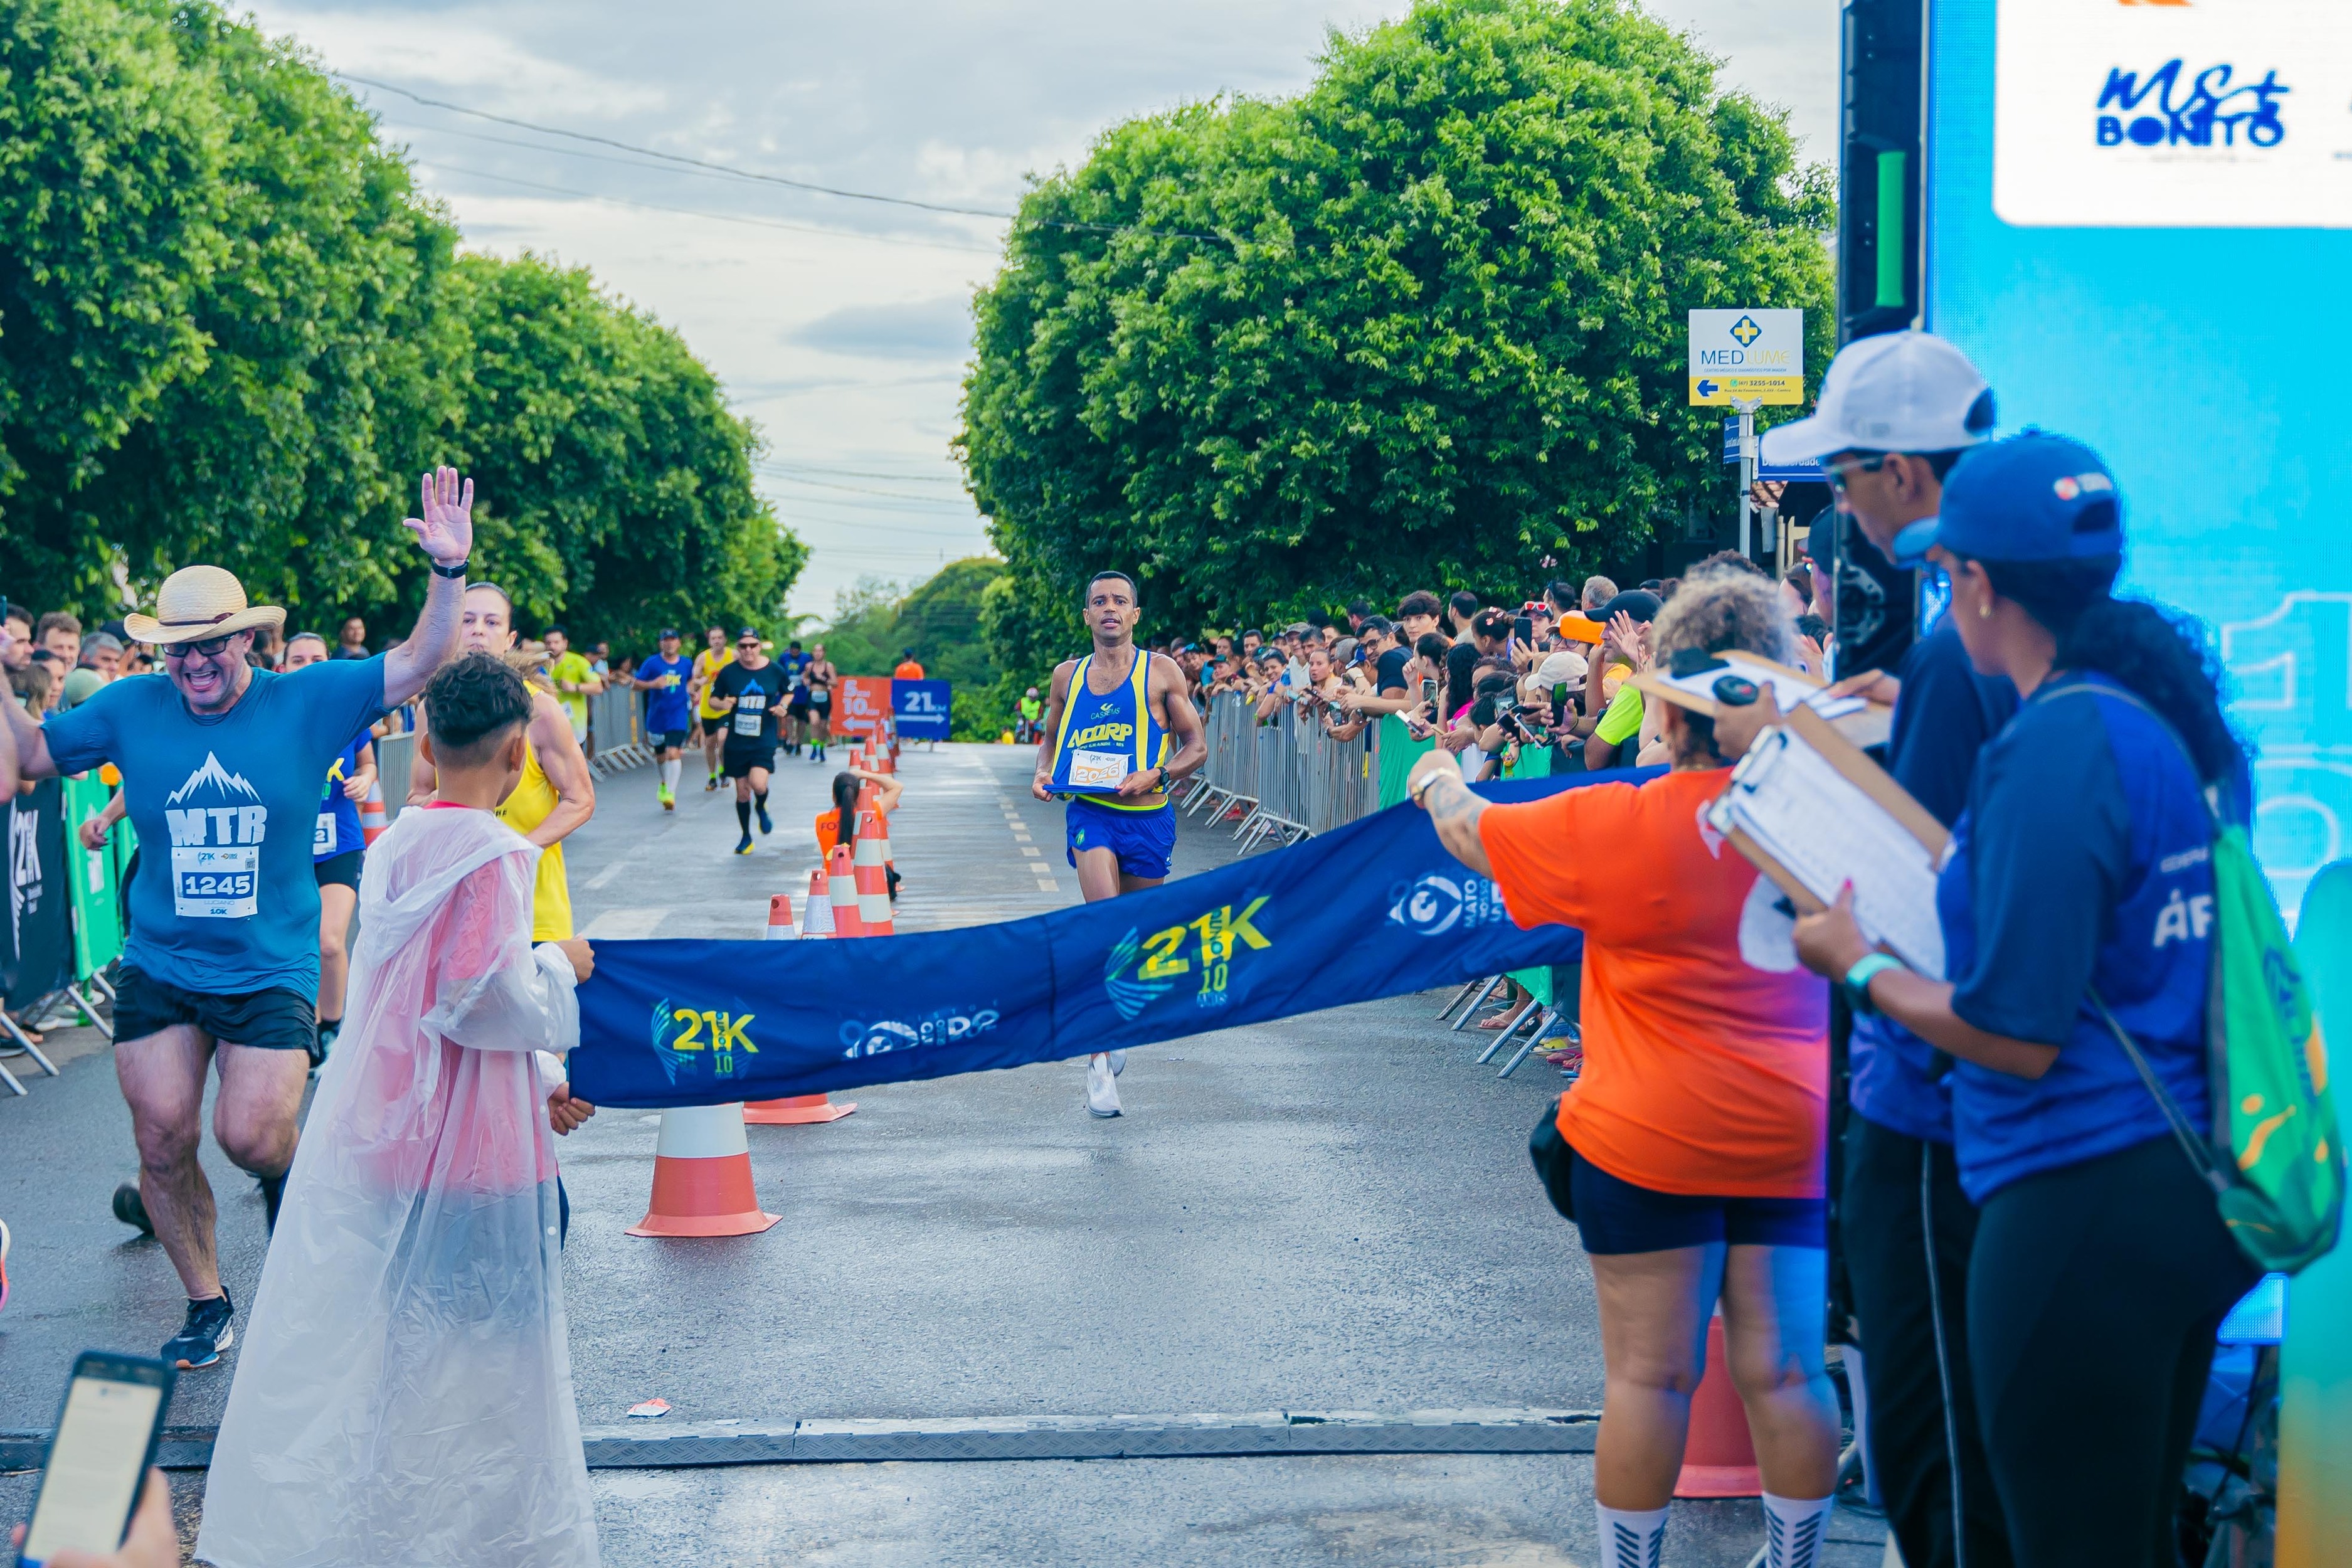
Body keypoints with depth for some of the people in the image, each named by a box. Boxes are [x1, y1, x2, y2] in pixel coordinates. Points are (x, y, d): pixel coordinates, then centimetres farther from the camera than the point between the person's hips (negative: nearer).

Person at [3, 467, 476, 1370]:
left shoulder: (306, 702, -6)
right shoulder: (132, 709, 0)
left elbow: (419, 665, -10)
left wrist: (448, 572, -24)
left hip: (272, 972, -2)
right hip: (157, 967, 3)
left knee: (250, 1136, -13)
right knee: (163, 1140, 1)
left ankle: (288, 1171, 26)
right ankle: (207, 1304, 22)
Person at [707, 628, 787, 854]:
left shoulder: (774, 671, -3)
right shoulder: (729, 672, -4)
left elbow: (788, 693, 14)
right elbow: (713, 699, 6)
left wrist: (782, 706, -6)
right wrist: (722, 704, -16)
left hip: (764, 741, -1)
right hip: (736, 742, 1)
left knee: (758, 784, -22)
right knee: (742, 793, 8)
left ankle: (762, 809, 14)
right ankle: (746, 837, 27)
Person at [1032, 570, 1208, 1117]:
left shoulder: (1160, 671, 1)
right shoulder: (1068, 675, 9)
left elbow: (1196, 746, 2)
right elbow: (1050, 738, 23)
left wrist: (1156, 775, -17)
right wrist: (1043, 774, 1)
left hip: (1148, 816, 0)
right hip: (1089, 811, 0)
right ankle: (1100, 1059, -19)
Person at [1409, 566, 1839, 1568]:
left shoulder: (1624, 828, -16)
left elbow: (1471, 833, -1)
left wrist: (1438, 782, 22)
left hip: (1652, 1141, -4)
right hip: (1797, 1137, 4)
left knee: (1650, 1376, 5)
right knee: (1782, 1373, 9)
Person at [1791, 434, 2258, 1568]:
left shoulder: (2054, 745, -20)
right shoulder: (2181, 716, 7)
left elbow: (2016, 1036, -20)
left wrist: (1860, 967, -5)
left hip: (2081, 1207, -9)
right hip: (2191, 1184, 9)